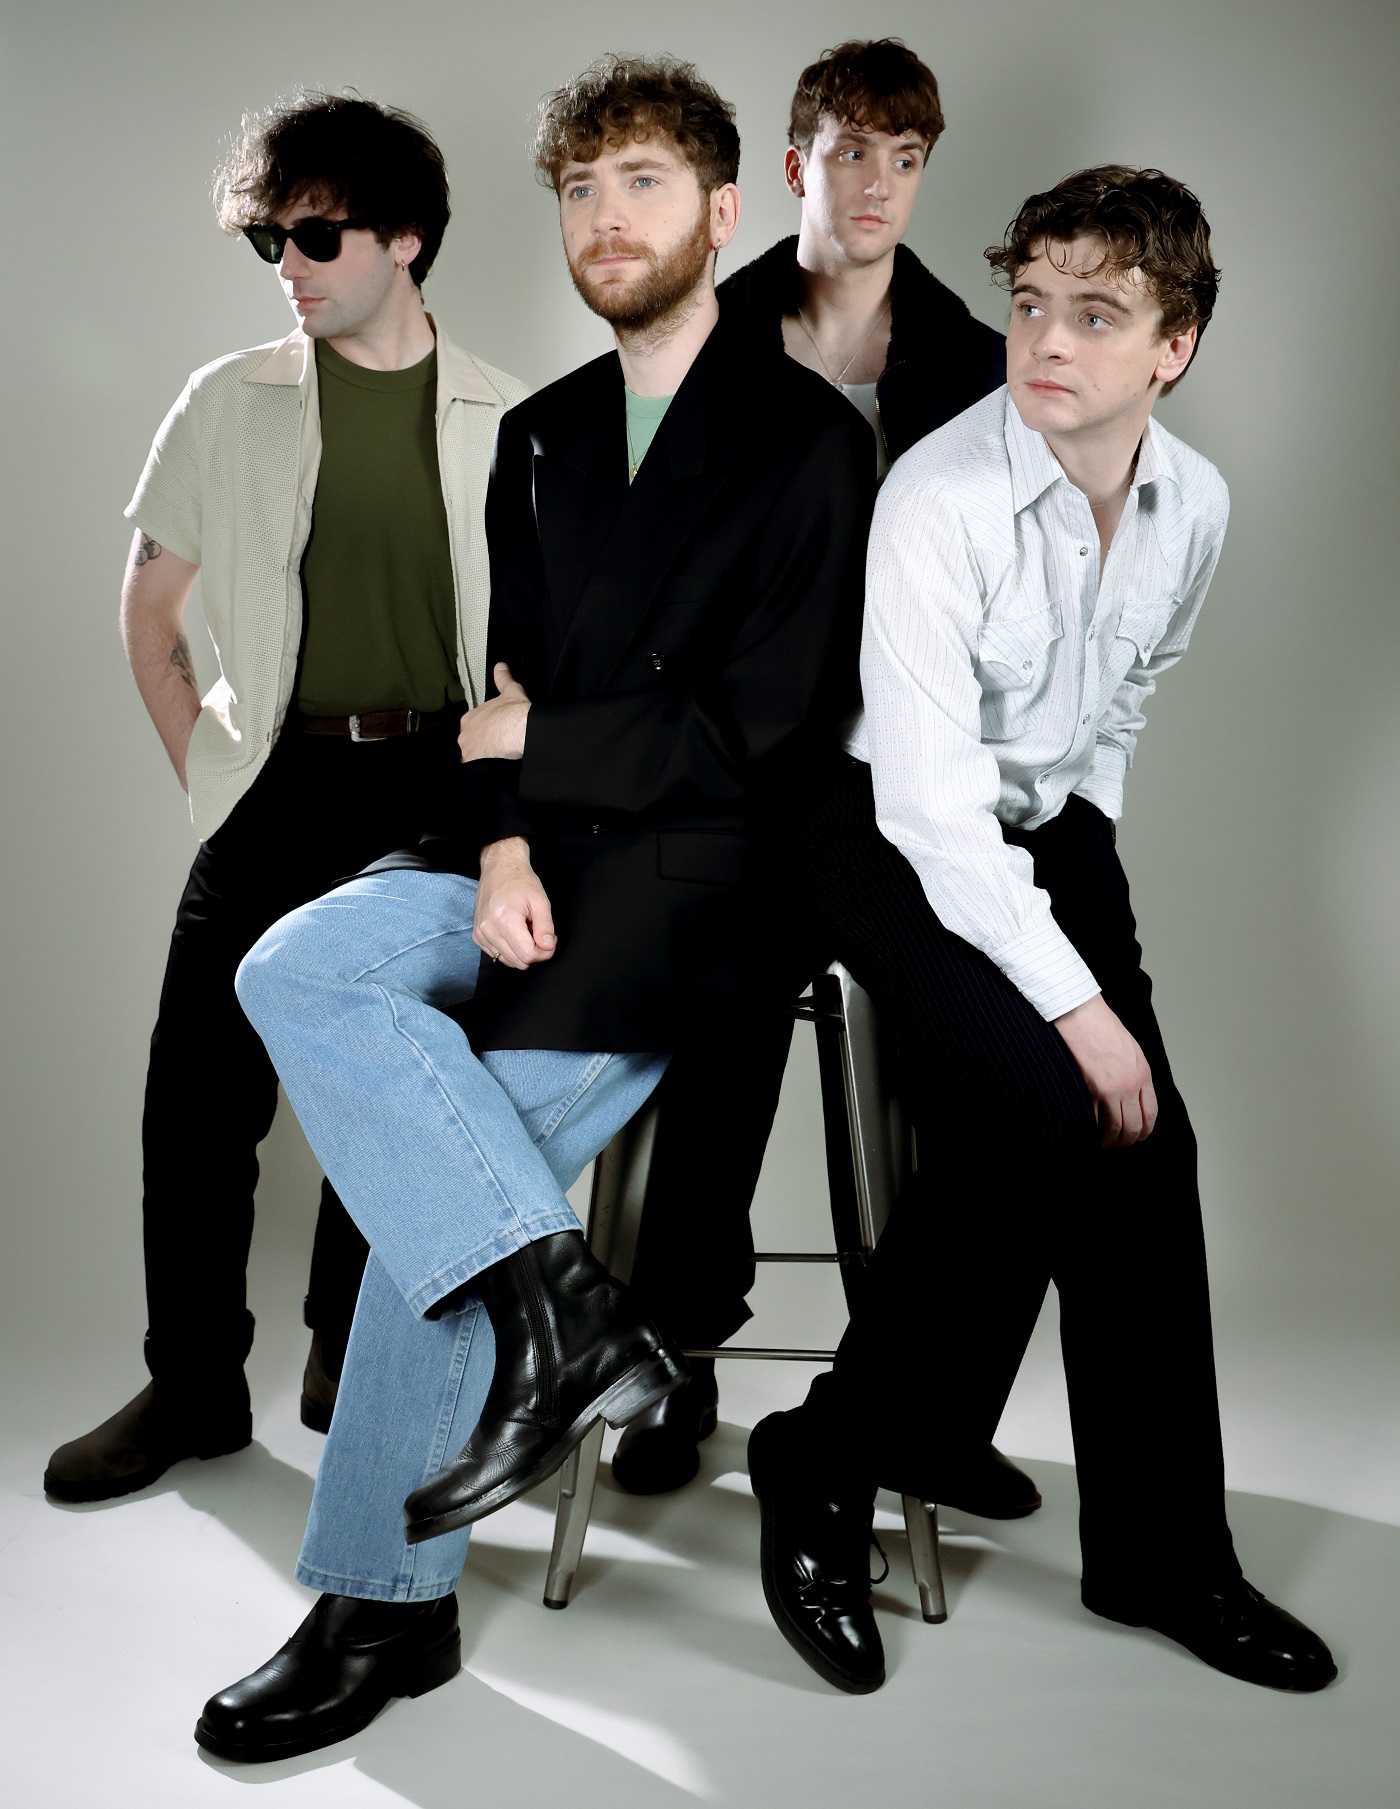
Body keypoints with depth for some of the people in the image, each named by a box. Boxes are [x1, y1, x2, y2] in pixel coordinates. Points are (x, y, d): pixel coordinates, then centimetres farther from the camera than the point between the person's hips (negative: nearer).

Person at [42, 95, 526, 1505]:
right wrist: (199, 760, 5)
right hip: (281, 788, 0)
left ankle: (348, 1362, 26)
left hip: (441, 791, 0)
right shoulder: (228, 404, 4)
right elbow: (147, 602, 12)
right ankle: (193, 1388, 11)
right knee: (202, 1088, -4)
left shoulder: (504, 421, 3)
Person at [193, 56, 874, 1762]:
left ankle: (383, 1604, -6)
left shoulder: (808, 437, -3)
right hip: (529, 852, 6)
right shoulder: (539, 436, 17)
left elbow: (758, 731, -10)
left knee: (454, 1165, -20)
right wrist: (503, 840, -8)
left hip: (691, 870, -6)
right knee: (295, 968, -22)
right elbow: (511, 686, 13)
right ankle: (557, 1304, -26)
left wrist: (527, 747, -5)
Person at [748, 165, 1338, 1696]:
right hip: (895, 836, -6)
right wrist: (1073, 1003, -23)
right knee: (1039, 1112, -25)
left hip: (1053, 825, 6)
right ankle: (825, 1475, -7)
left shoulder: (1194, 503, -1)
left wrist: (1089, 849, 11)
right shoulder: (939, 497, -22)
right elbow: (931, 806, -24)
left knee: (1149, 1141, -8)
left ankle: (1161, 1554, 7)